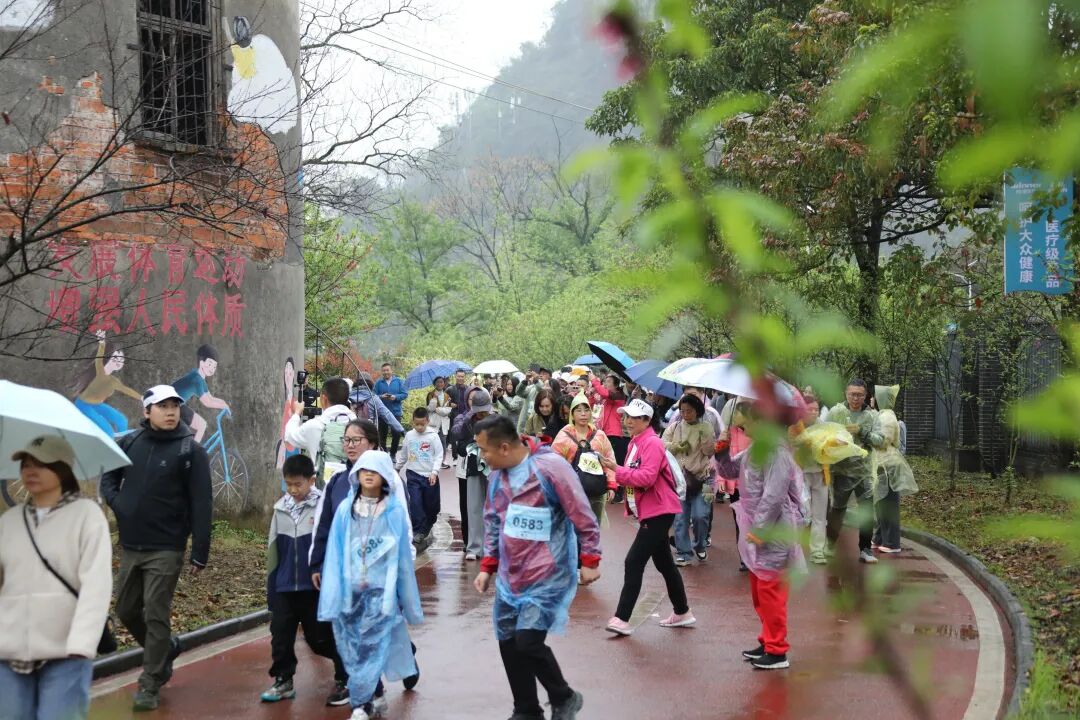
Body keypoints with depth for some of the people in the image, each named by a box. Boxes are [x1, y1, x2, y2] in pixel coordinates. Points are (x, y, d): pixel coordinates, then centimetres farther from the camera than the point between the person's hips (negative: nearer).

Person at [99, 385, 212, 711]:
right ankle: (165, 650, 38)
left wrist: (200, 552, -13)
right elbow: (108, 475, 22)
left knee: (156, 616, -4)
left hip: (166, 549, -5)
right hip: (130, 547, 5)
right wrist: (115, 501, 2)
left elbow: (201, 504, -9)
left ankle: (150, 685, 6)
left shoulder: (190, 451, -8)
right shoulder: (129, 443, 4)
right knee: (127, 611, 14)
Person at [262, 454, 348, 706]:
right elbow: (274, 550, 13)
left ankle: (344, 680, 17)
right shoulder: (281, 508, 6)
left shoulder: (323, 507, -10)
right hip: (285, 587, 5)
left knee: (321, 637, 3)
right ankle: (283, 681, 20)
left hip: (315, 587, -5)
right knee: (281, 635, 7)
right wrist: (271, 586, 12)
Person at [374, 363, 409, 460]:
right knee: (382, 435, 4)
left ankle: (393, 454, 14)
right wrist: (381, 397, -18)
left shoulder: (398, 381, 4)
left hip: (396, 412, 0)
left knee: (397, 434, -2)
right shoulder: (379, 383, 2)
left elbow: (405, 394, 1)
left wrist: (395, 397, -15)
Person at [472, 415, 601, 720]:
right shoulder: (498, 475, 4)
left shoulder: (549, 467, -18)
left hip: (547, 576, -7)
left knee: (528, 641, -14)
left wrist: (589, 561, -11)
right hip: (510, 577, 7)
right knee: (508, 643, 8)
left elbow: (582, 515, -13)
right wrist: (488, 566, 13)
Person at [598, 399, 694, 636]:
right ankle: (682, 613, 31)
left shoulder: (652, 443, -16)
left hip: (659, 511, -10)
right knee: (664, 563, 19)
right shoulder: (635, 442, 13)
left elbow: (647, 477, -26)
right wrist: (616, 471, -2)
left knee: (634, 562, -13)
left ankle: (622, 618, -13)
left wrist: (617, 469, -26)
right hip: (652, 511, 10)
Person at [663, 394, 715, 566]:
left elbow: (710, 451, -7)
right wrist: (677, 446, -14)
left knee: (700, 516, -8)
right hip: (678, 478, 2)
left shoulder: (706, 428, 0)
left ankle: (700, 546, 18)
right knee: (680, 518, 2)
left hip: (700, 478, -2)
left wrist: (703, 435, -19)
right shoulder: (674, 427, 5)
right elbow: (663, 446, 2)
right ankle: (683, 552, 11)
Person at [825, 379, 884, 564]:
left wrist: (861, 431, -18)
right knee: (838, 509, 7)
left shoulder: (872, 415, 2)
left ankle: (865, 549, 13)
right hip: (841, 470, -2)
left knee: (867, 511, 3)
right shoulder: (836, 412, -3)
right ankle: (830, 543, 25)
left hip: (864, 470, 2)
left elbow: (880, 440, -7)